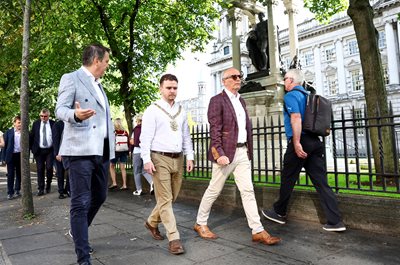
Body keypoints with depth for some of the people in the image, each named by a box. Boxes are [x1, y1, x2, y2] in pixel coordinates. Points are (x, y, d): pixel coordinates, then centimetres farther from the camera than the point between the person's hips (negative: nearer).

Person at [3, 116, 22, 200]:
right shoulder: (8, 132, 1)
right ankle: (10, 193, 8)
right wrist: (4, 157, -2)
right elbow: (5, 145, 2)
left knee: (19, 174, 11)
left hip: (21, 156, 1)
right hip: (11, 156, -1)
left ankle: (17, 190, 25)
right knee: (10, 175, 1)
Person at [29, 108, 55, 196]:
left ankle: (48, 184, 19)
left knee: (49, 168, -6)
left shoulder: (53, 123, 1)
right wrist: (30, 148, 4)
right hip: (39, 150, 1)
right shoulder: (36, 123, 6)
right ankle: (41, 189, 10)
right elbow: (31, 136, 9)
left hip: (50, 150, -1)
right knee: (40, 169, 3)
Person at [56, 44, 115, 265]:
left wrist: (110, 148, 22)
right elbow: (60, 109, -8)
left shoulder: (98, 85, 23)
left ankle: (78, 232, 39)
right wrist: (75, 114, -32)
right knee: (81, 202, -4)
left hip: (101, 151, 8)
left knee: (99, 197, 15)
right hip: (80, 151, -8)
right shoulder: (71, 79, 0)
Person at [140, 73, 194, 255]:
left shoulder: (181, 111, 13)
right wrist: (146, 160, -16)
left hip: (178, 159, 6)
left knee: (171, 198, 14)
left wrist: (190, 157, 8)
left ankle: (152, 222, 36)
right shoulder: (152, 110, -3)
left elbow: (186, 136, 15)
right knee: (165, 199, -3)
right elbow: (146, 137, -8)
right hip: (160, 158, -6)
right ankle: (174, 238, 3)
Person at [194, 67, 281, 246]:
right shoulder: (217, 100, -7)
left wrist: (249, 150, 13)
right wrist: (219, 154, -22)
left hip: (242, 152, 7)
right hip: (226, 153, -6)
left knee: (248, 191, 5)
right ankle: (200, 224, 25)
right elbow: (214, 130, -14)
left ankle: (257, 231, 10)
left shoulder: (241, 101, 17)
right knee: (214, 190, 6)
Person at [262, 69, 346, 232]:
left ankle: (279, 213, 22)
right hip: (315, 142, 8)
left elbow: (296, 117, -19)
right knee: (321, 182, 5)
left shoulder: (291, 95, -4)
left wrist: (296, 143, -24)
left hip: (301, 142, -7)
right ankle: (335, 221, 4)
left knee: (287, 180, 7)